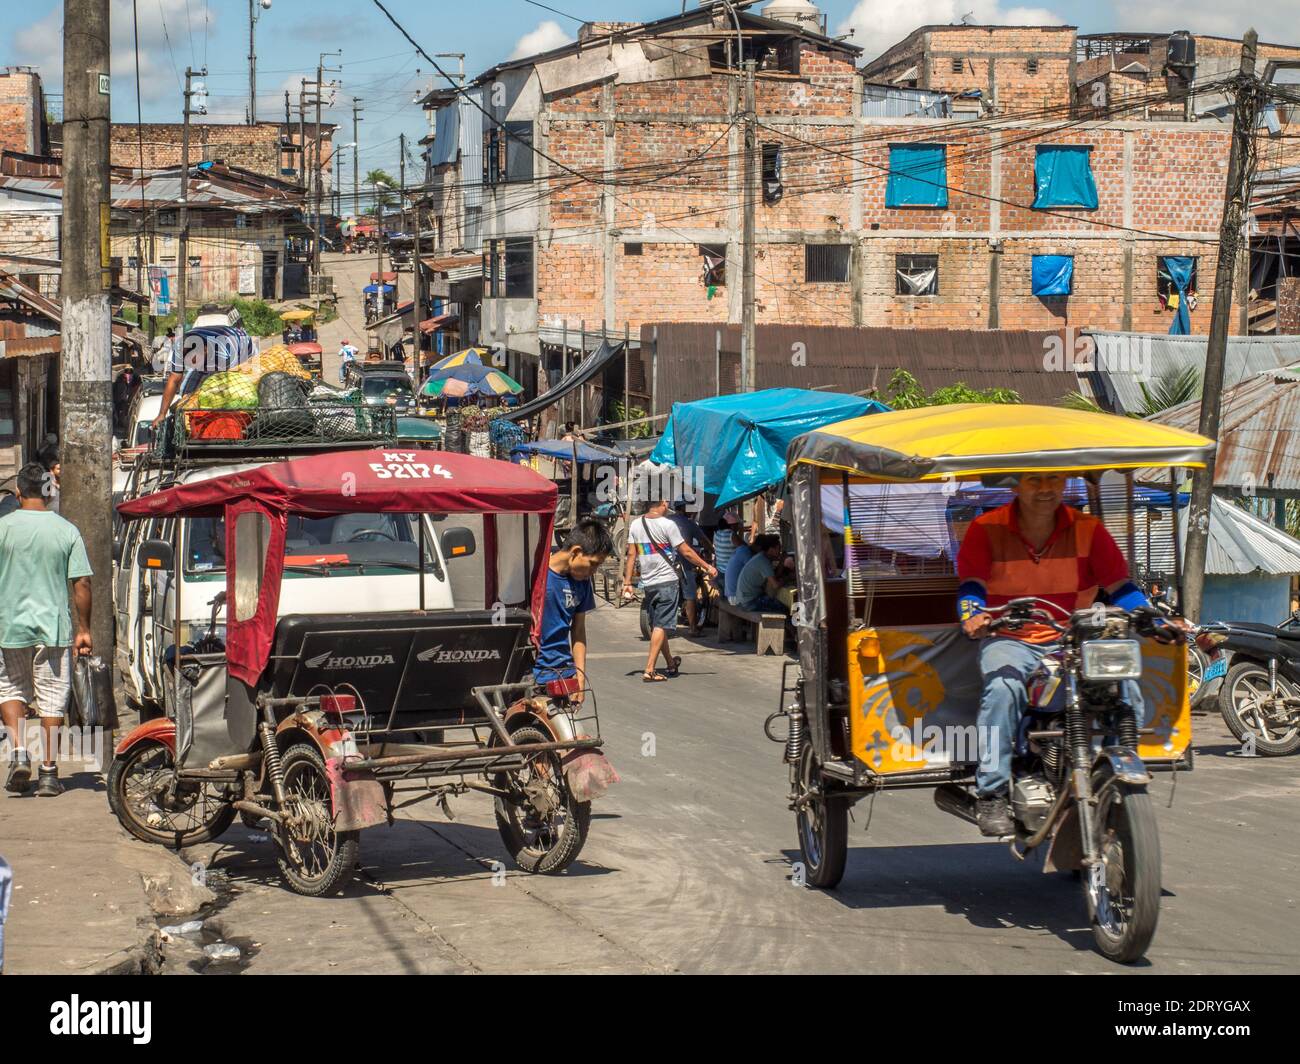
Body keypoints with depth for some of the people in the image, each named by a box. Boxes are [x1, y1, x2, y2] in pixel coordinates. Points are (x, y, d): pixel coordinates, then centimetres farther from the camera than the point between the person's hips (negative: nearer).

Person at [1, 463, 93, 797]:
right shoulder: (67, 531, -3)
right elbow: (82, 584, -4)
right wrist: (84, 628, 4)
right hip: (54, 627, 0)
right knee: (52, 698, 8)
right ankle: (49, 772, 8)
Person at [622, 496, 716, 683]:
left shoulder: (635, 525, 3)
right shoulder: (667, 525, -12)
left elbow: (631, 554, 4)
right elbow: (686, 552, -10)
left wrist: (627, 582, 7)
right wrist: (707, 567, 1)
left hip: (648, 583, 6)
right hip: (667, 581, -6)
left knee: (656, 625, 17)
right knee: (661, 625, -6)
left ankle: (671, 664, 34)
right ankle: (649, 670, -13)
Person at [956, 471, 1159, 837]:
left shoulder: (1088, 529, 6)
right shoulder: (987, 529, 1)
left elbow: (1120, 585, 3)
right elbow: (971, 584, -8)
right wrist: (972, 616, -30)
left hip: (1073, 639, 2)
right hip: (1009, 639, -2)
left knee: (1126, 688, -23)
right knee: (1003, 687, -35)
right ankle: (991, 795, -30)